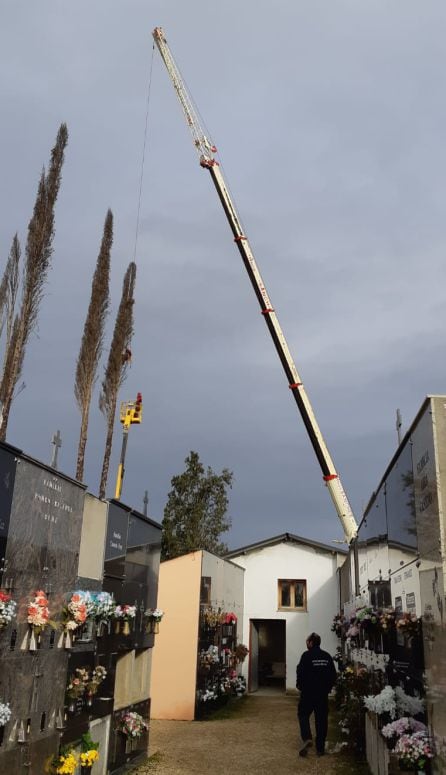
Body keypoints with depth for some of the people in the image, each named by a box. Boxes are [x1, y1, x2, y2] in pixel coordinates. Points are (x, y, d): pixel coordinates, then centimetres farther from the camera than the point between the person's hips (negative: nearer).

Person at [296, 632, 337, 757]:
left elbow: (300, 672, -14)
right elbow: (333, 675, 6)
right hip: (323, 693, 4)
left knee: (303, 715, 10)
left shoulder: (306, 655, -11)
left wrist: (300, 685, 3)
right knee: (321, 719, 10)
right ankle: (320, 748, 13)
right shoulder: (327, 656, 3)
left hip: (308, 692, -4)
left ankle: (307, 738, -11)